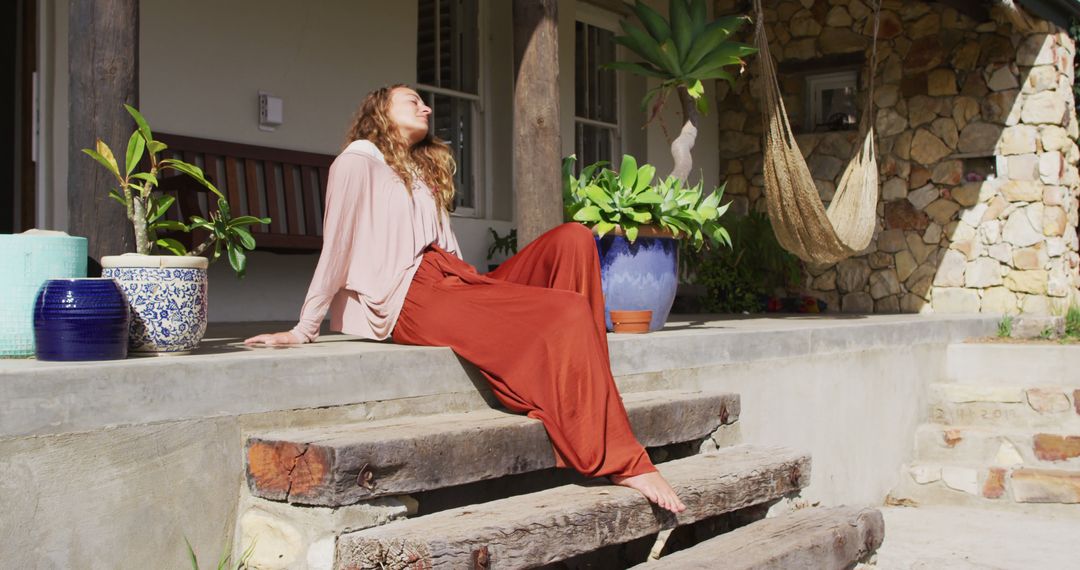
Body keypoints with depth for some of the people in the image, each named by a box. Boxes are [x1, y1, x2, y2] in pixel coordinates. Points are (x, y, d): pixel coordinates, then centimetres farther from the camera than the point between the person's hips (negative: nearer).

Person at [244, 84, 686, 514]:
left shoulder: (425, 172, 33)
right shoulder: (359, 160, 8)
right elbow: (336, 247, -1)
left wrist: (483, 286, 9)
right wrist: (304, 330, -4)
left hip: (455, 284, 8)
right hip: (411, 298, -8)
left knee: (573, 239, -11)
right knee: (569, 314, -24)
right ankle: (620, 461, -23)